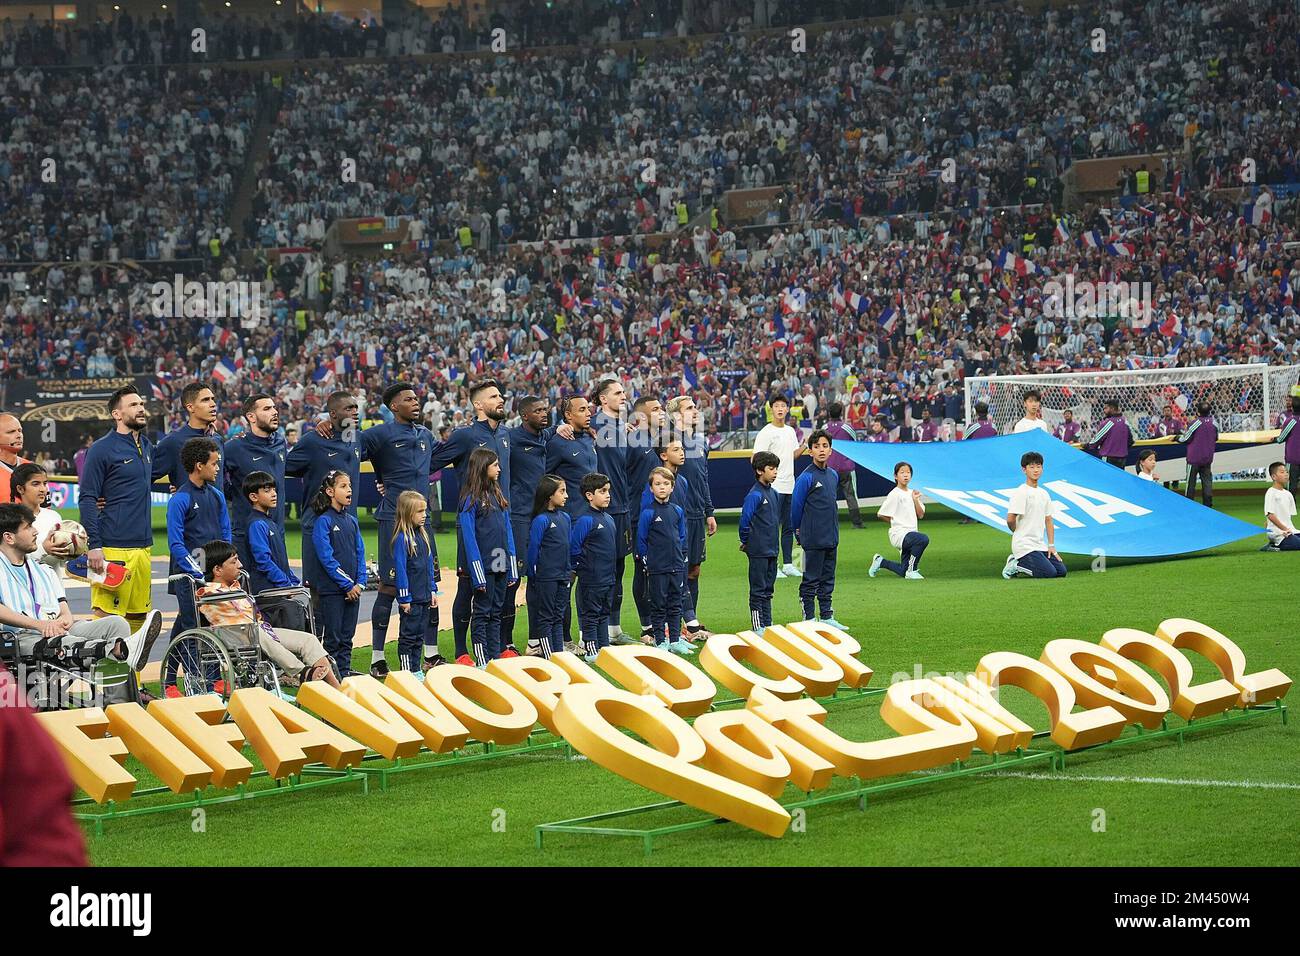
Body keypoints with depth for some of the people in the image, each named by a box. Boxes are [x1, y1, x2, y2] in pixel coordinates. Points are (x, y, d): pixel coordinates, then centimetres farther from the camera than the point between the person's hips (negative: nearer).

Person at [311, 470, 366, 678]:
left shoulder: (351, 521, 12)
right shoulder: (322, 521, -8)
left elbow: (360, 553, 12)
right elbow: (326, 557, -14)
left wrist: (360, 583, -2)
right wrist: (347, 584, -15)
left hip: (353, 589, 6)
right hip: (332, 589, -6)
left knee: (347, 637, 9)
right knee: (333, 637, -2)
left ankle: (345, 673, 15)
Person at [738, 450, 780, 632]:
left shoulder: (774, 494, 11)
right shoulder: (755, 495, -15)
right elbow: (745, 520, -18)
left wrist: (775, 542, 17)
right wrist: (746, 541, -7)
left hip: (772, 550, 8)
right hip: (758, 551, -8)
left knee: (768, 590, 13)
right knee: (758, 590, -2)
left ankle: (767, 625, 19)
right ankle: (758, 627, 1)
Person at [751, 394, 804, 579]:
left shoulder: (791, 431, 15)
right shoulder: (766, 432, -8)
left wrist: (805, 445, 7)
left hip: (790, 486, 7)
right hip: (774, 487, -7)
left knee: (789, 527, 10)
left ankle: (788, 564, 16)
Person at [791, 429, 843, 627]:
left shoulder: (832, 476, 10)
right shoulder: (806, 477, -13)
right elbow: (796, 507, -8)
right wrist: (799, 533, 2)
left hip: (831, 538, 7)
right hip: (813, 540, -7)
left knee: (828, 579, 13)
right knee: (811, 580, 0)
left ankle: (827, 617, 20)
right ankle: (809, 619, 5)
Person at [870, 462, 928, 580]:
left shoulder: (912, 493, 13)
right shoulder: (894, 494, -9)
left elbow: (920, 515, 10)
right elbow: (880, 514, -10)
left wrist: (915, 500, -3)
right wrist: (896, 521, -3)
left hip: (910, 533, 8)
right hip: (899, 533, -8)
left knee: (903, 572, 6)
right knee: (923, 539, -34)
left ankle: (880, 562, 29)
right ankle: (911, 570, -21)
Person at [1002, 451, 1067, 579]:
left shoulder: (1043, 494, 14)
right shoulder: (1021, 493, -12)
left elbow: (1048, 521, 16)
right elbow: (1010, 519, -18)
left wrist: (1051, 545, 8)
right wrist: (1018, 532, 1)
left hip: (1040, 545, 8)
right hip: (1024, 545, -8)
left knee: (1061, 571, 0)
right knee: (1049, 573, -18)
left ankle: (1022, 564, 11)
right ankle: (1015, 566, -2)